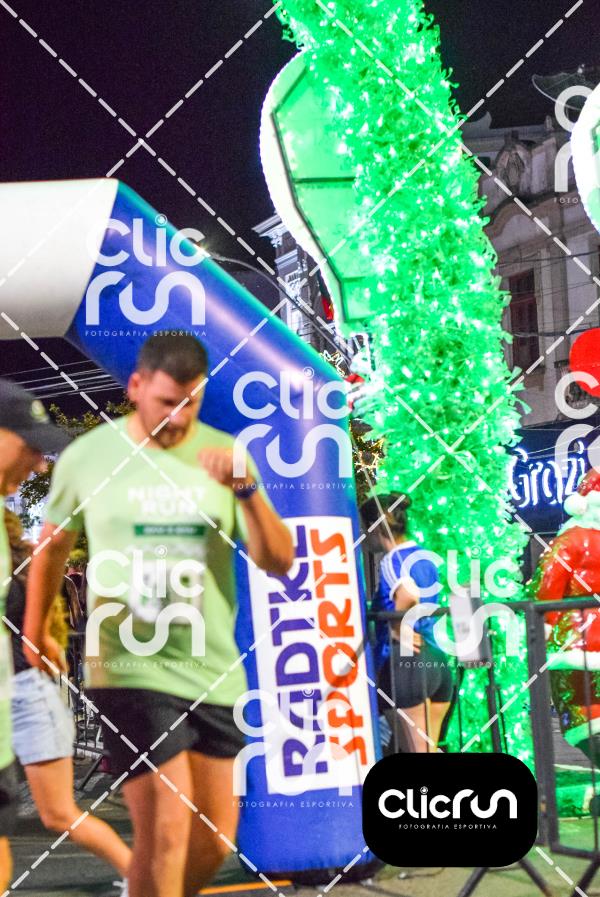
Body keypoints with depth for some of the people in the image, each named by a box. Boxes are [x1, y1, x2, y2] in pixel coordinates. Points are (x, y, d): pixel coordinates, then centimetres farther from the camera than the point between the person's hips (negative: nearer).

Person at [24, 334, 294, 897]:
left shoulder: (226, 456, -1)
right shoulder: (87, 457, -4)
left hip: (214, 672, 4)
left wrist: (247, 491, -22)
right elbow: (53, 543, 13)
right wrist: (35, 630, 20)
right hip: (129, 670, -3)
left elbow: (278, 562, -6)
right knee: (166, 835, -10)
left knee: (215, 838, 13)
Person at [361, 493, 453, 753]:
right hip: (438, 659, 8)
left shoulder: (391, 561, -10)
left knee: (421, 749, -1)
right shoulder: (424, 557, 14)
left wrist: (398, 631, -15)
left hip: (408, 661, -8)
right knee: (428, 749, 15)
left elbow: (407, 596, -29)